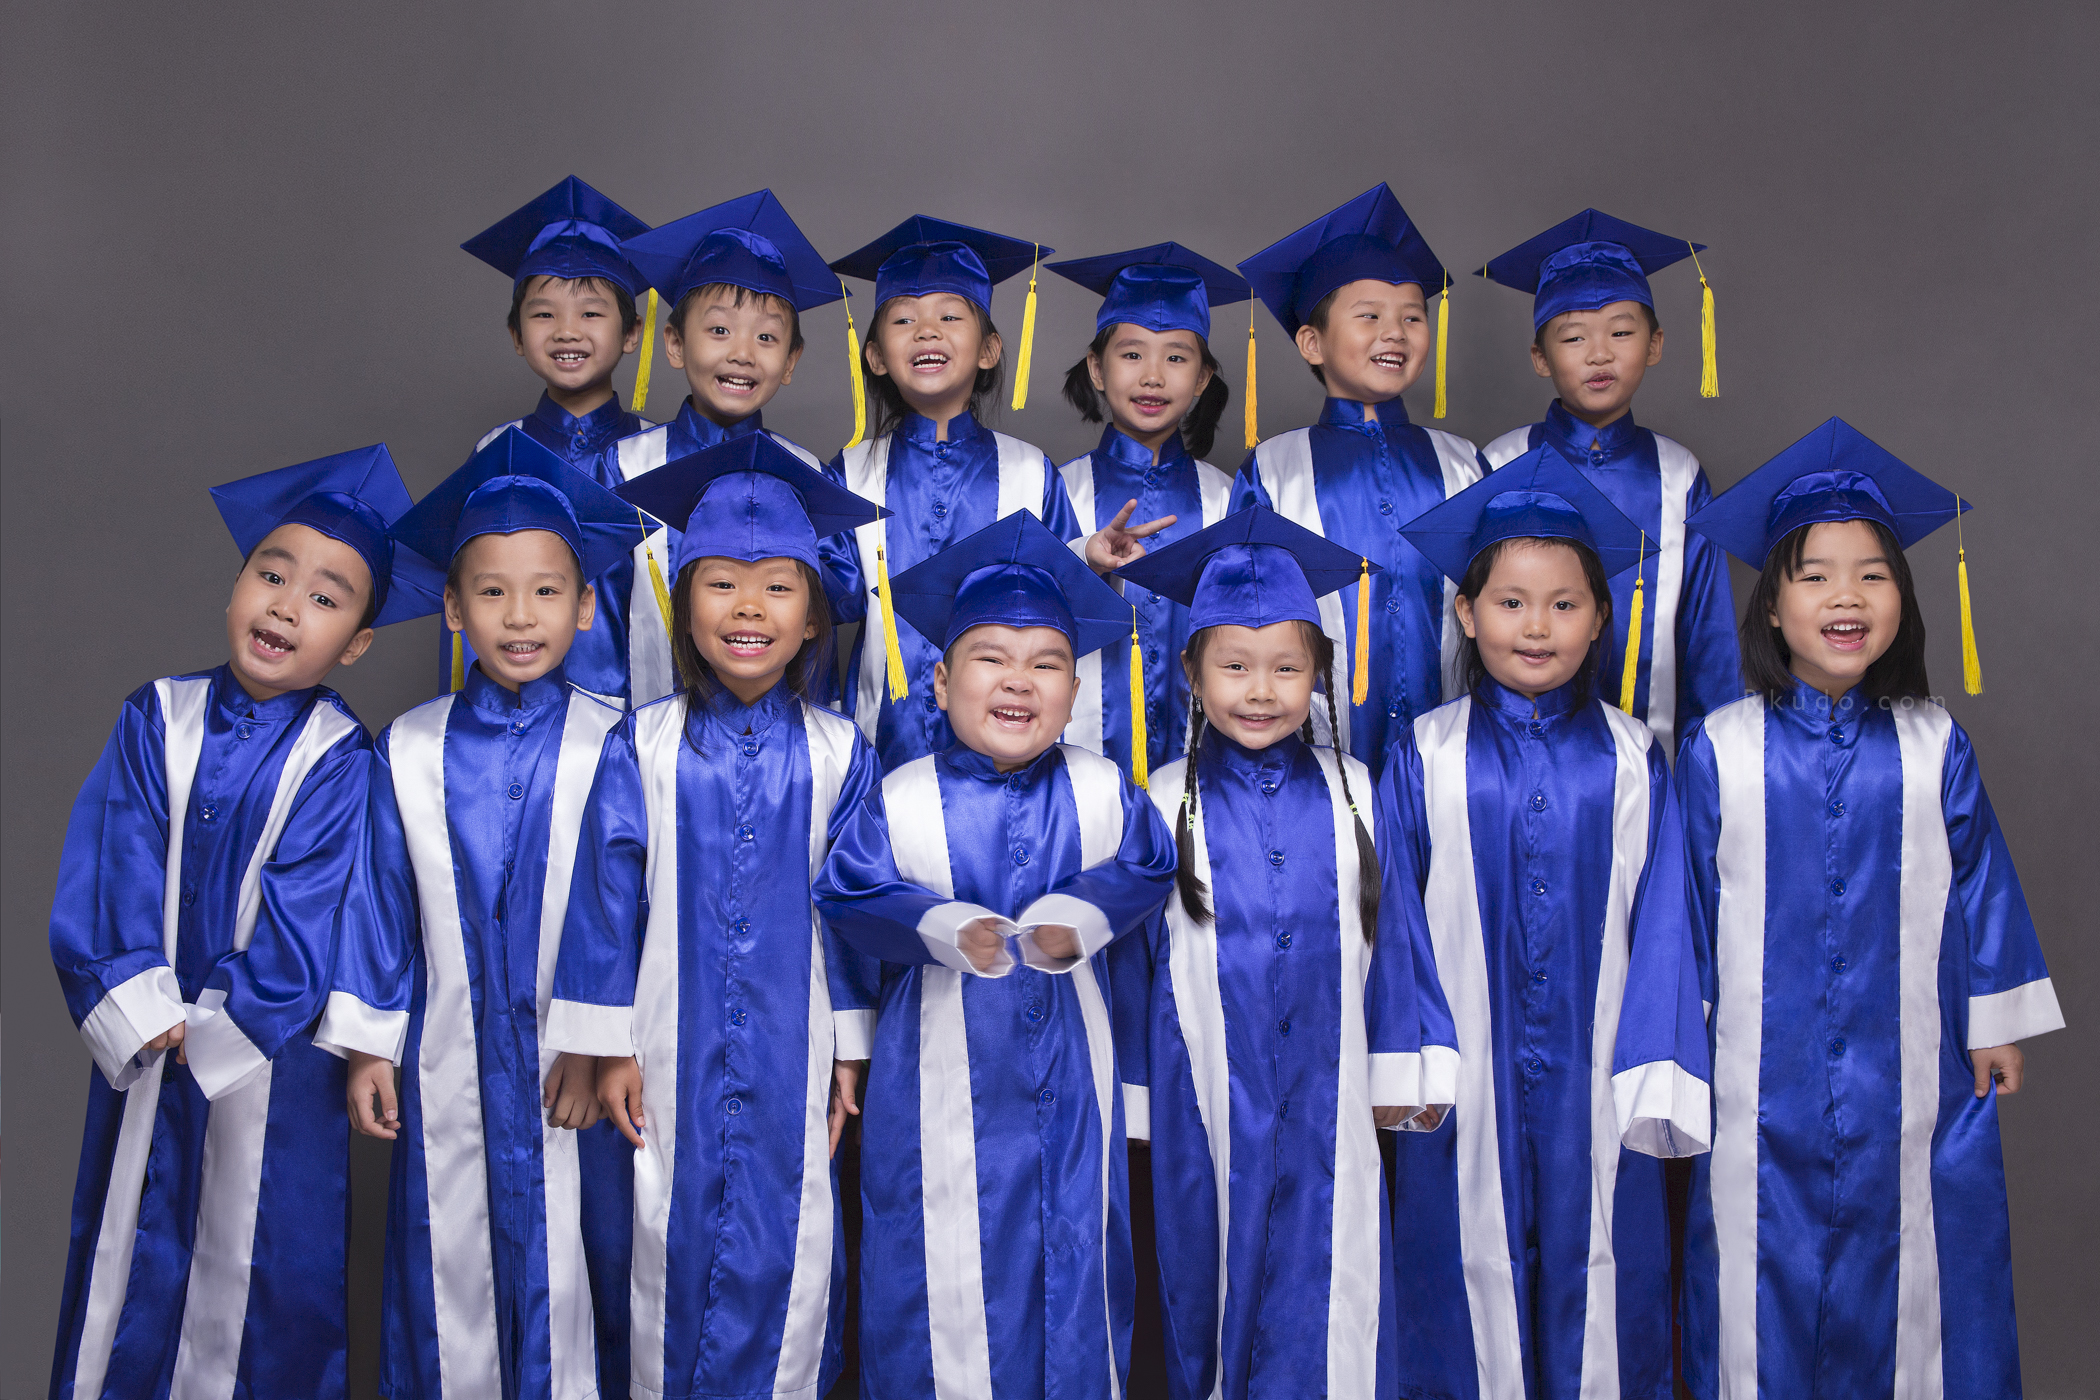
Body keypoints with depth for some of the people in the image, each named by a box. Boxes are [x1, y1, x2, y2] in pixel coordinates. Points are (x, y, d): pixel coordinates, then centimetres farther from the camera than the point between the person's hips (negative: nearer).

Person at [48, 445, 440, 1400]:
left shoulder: (341, 763, -12)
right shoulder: (158, 720, -3)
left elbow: (302, 929, -14)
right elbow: (102, 876, -6)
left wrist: (208, 1030, -13)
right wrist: (141, 1015, -15)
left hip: (269, 1061, -3)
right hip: (142, 1052, 3)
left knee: (259, 1268, 10)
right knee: (131, 1251, 16)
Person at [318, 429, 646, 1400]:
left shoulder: (613, 748, -7)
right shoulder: (408, 753, 0)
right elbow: (380, 908, 6)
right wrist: (367, 1046, 5)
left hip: (576, 1067, -2)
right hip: (449, 1070, 2)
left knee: (573, 1269, 8)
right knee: (449, 1271, 12)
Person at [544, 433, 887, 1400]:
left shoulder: (840, 755, -3)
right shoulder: (642, 746, -3)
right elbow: (607, 896, 0)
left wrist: (852, 1050, 2)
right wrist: (611, 1046, -1)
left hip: (793, 1055, 0)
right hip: (677, 1053, 0)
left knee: (790, 1249, 7)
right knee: (671, 1241, 11)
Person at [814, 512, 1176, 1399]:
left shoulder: (1103, 792, -6)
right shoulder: (902, 802, -12)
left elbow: (1149, 868, 1)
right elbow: (848, 895, -8)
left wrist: (1084, 913, -19)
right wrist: (940, 926, -24)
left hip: (1071, 1068, 2)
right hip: (944, 1070, -2)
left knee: (1073, 1238, 15)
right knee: (946, 1255, 8)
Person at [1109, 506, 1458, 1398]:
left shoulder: (1351, 795, 0)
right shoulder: (1166, 806, -5)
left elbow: (1386, 931, 6)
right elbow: (1138, 958, 1)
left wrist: (1398, 1068, 7)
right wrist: (1138, 1096, 3)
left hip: (1328, 1101, 1)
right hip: (1207, 1106, -1)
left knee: (1328, 1299, 6)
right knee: (1214, 1278, 11)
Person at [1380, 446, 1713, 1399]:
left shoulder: (1632, 760, 0)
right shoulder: (1425, 757, -3)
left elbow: (1661, 926, 0)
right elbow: (1396, 923, 0)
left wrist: (1655, 1081, -4)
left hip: (1592, 1086, 1)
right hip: (1462, 1087, -1)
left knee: (1595, 1270, 10)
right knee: (1473, 1278, 9)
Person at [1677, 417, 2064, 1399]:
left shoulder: (1935, 747, -2)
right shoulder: (1719, 750, -6)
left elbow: (1978, 885, 6)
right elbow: (1688, 903, 0)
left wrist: (1994, 1024, 7)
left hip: (1908, 1084, 1)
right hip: (1761, 1088, -1)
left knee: (1908, 1277, 11)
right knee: (1766, 1283, 9)